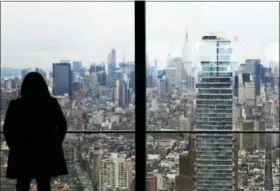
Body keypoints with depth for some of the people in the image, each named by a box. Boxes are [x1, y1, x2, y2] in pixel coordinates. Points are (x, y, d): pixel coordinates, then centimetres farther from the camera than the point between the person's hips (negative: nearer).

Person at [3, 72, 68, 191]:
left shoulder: (15, 105, -7)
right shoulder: (52, 103, -5)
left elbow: (7, 129, -2)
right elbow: (62, 125, 2)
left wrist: (14, 146, 9)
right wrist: (55, 144, 11)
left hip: (22, 152, -1)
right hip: (47, 152, 1)